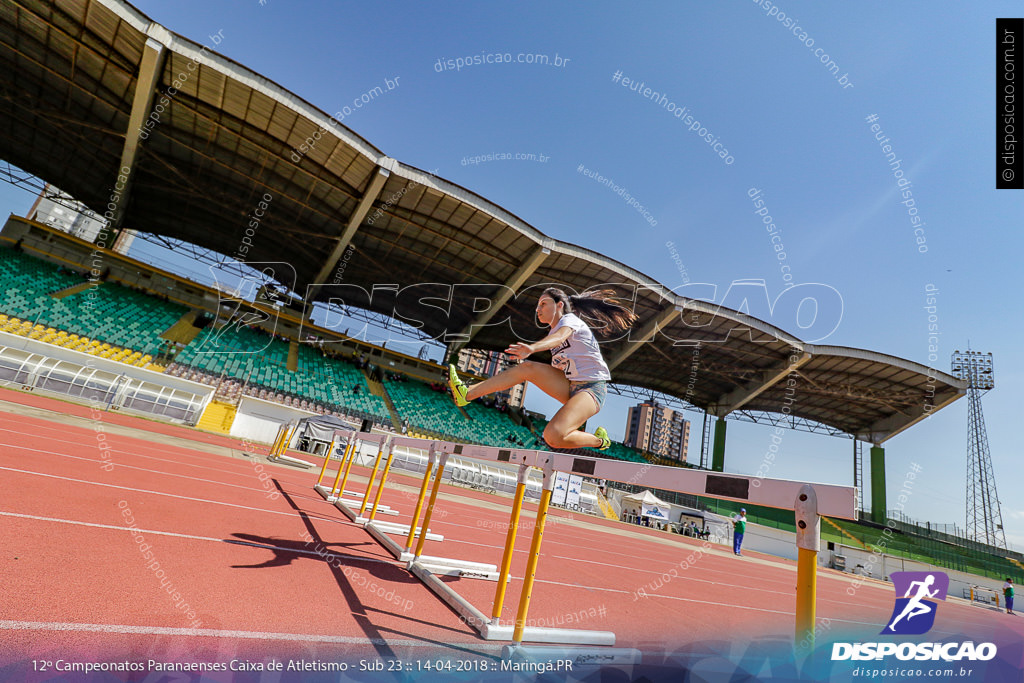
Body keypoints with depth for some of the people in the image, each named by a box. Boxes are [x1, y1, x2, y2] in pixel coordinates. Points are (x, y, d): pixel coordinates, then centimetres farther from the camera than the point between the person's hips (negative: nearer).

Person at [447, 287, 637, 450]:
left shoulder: (569, 319, -7)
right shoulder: (555, 330, 17)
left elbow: (559, 337, -32)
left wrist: (532, 348, -50)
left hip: (592, 387, -7)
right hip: (569, 386, 8)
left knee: (553, 436, -30)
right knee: (527, 367, -12)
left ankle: (599, 439, -1)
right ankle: (467, 393, -12)